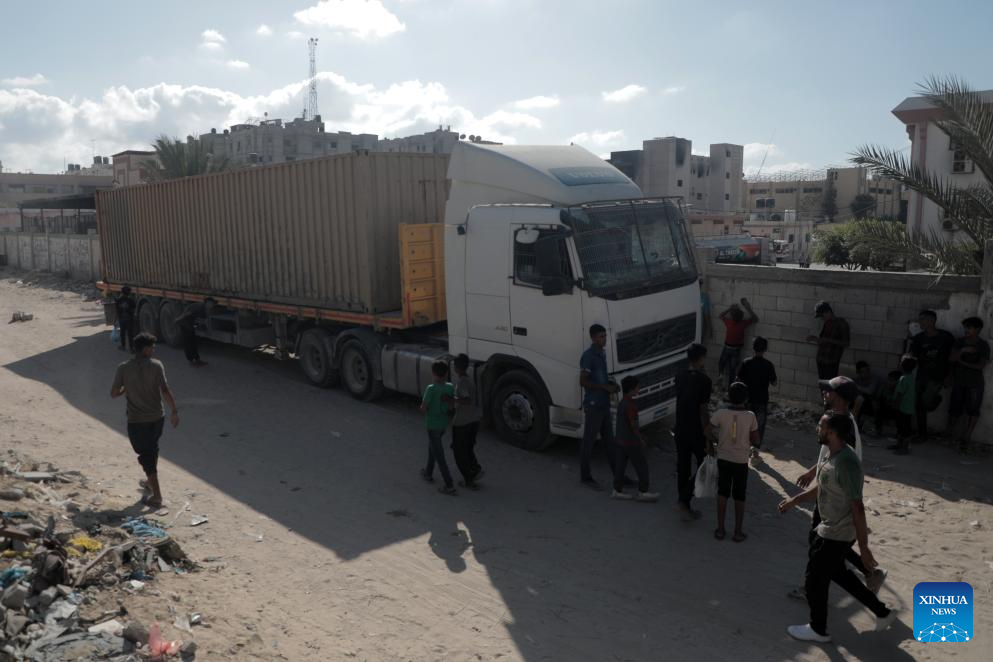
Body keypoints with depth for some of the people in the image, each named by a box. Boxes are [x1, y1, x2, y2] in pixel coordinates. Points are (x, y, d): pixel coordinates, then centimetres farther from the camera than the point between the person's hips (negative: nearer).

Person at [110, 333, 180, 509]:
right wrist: (174, 411, -9)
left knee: (146, 455, 3)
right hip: (157, 417, 2)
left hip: (136, 420, -1)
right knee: (152, 449, 26)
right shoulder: (156, 365, -10)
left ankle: (157, 496, 0)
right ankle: (151, 480, 44)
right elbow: (165, 390, -16)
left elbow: (113, 393, -4)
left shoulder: (123, 368, -8)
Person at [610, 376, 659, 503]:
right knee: (642, 467, 3)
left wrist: (639, 435, 22)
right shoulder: (631, 405, -22)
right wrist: (641, 439, -9)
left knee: (620, 465, 13)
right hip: (631, 442, -9)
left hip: (619, 440, 9)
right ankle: (643, 492, 8)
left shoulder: (622, 403, 7)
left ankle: (617, 490, 18)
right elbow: (633, 425, -21)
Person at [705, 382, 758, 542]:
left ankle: (720, 529, 19)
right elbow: (755, 441, -6)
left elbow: (707, 432, -4)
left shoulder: (720, 413, -12)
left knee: (722, 493, 15)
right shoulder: (750, 416, -12)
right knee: (739, 496, 12)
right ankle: (738, 532, 19)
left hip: (723, 460, 1)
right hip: (741, 462, -1)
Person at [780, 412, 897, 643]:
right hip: (829, 529, 10)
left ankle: (818, 629, 31)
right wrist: (794, 500, 15)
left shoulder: (846, 463, -31)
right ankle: (882, 612, 40)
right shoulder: (830, 453, -1)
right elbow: (820, 486, 15)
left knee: (814, 581, 9)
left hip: (837, 535, -9)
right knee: (837, 572, 27)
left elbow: (858, 508, -27)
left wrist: (864, 548, -23)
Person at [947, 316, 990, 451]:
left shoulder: (983, 345, -4)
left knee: (973, 411, -3)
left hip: (974, 383, -2)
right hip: (959, 381, 2)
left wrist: (962, 362, -8)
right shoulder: (960, 342, 5)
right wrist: (962, 350, -19)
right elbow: (952, 358, -4)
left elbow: (981, 366, -10)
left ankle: (966, 437, 0)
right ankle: (949, 433, 18)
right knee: (954, 409, 4)